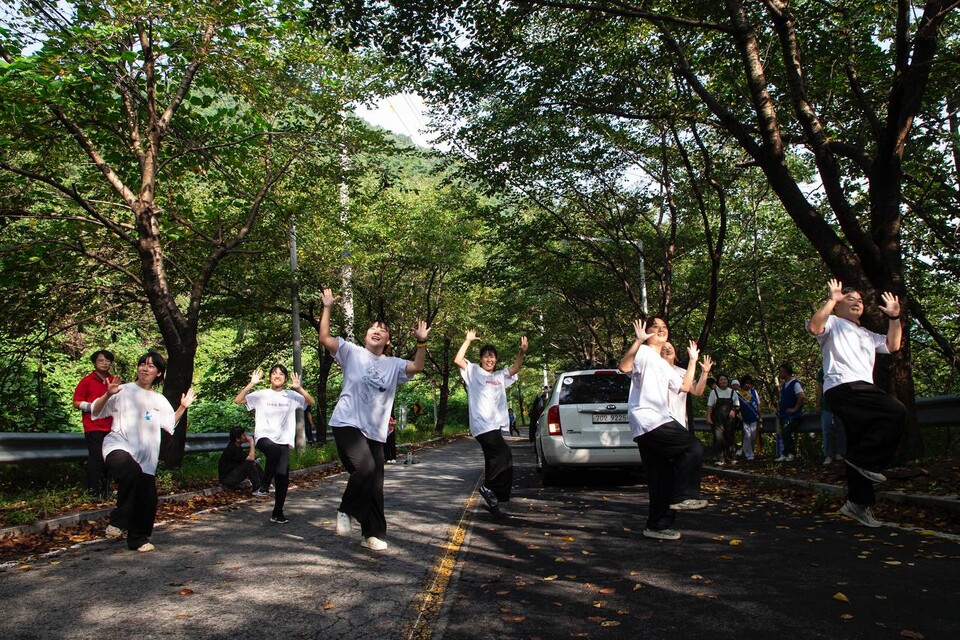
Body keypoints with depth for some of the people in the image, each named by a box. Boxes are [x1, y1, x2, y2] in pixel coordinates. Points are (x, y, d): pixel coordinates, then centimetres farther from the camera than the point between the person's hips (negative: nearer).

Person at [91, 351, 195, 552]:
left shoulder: (160, 400, 16)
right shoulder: (123, 390, 1)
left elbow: (171, 424, 22)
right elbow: (96, 412, -2)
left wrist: (183, 407, 9)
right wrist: (107, 395, -19)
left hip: (146, 457, 5)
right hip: (119, 447, -5)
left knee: (148, 501, 5)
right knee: (131, 471, -39)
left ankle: (139, 539, 28)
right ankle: (117, 521, -23)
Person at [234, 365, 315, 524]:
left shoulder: (291, 395, 7)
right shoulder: (261, 394, 3)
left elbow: (311, 402, -2)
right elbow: (238, 400, -4)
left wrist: (299, 388, -15)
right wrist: (251, 384, -15)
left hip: (284, 441, 3)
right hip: (264, 437, -2)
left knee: (283, 478, -1)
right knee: (274, 450, -38)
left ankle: (277, 513, 16)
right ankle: (264, 484, -18)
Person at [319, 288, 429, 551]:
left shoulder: (393, 364, 11)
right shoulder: (352, 352, 4)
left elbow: (417, 367, -4)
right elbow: (325, 339, -6)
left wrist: (421, 342, -16)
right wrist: (327, 308, -11)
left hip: (375, 432, 5)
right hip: (348, 424, -4)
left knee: (375, 485, 6)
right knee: (365, 469, -26)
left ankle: (372, 534, 18)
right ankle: (346, 511, -1)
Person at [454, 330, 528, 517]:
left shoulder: (500, 376, 23)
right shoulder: (473, 371, 5)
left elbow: (515, 368, 14)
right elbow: (457, 360, -8)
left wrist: (522, 352, -2)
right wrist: (468, 340, -10)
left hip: (495, 426, 7)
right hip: (482, 425, -7)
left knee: (495, 461, 9)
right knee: (505, 455, -19)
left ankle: (491, 499, 17)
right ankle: (488, 487, -6)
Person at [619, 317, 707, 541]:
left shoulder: (664, 366, 28)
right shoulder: (643, 353, -2)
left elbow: (685, 386, 30)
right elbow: (624, 366, -23)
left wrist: (693, 360, 31)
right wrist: (638, 340, -33)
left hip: (657, 422, 10)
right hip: (647, 420, -10)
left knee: (661, 478, 9)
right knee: (694, 446, -13)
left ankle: (657, 525, 14)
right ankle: (682, 496, -8)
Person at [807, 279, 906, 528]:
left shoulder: (866, 335, 35)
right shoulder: (833, 323, 9)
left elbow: (893, 345, 31)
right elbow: (814, 327, -12)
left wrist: (894, 318, 24)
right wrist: (831, 299, -12)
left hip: (863, 390, 9)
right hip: (844, 387, -9)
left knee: (860, 446, 5)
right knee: (896, 413, -24)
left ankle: (858, 503, 7)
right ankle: (864, 458, -16)